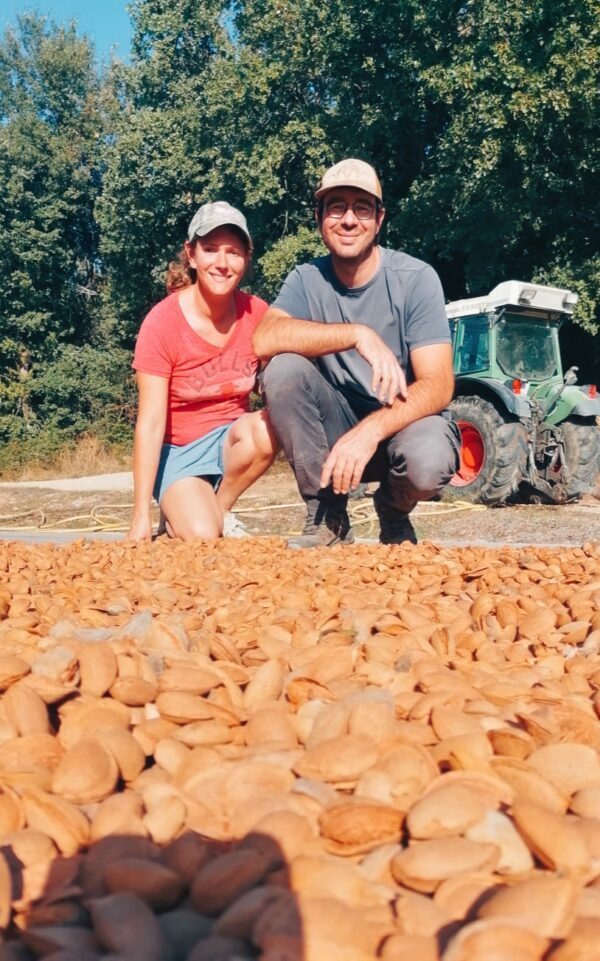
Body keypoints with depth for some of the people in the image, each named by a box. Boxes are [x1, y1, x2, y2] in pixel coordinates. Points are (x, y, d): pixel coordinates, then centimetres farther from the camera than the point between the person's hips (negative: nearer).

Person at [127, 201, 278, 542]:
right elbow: (151, 422, -18)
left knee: (264, 428, -30)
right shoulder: (162, 322, -17)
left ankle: (222, 509, -4)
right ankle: (178, 511, 12)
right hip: (179, 449, -3)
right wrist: (141, 515, -19)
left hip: (234, 438, 3)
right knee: (203, 537, -25)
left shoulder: (257, 313, -8)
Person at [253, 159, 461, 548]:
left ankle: (394, 514, 4)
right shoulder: (307, 279, -2)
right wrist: (358, 334, -34)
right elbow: (264, 340, -24)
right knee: (283, 368, -24)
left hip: (404, 420, -2)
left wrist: (370, 431, -35)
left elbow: (438, 384, -19)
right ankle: (328, 516, -9)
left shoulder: (416, 278, -11)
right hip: (338, 423, 3)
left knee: (428, 461, -37)